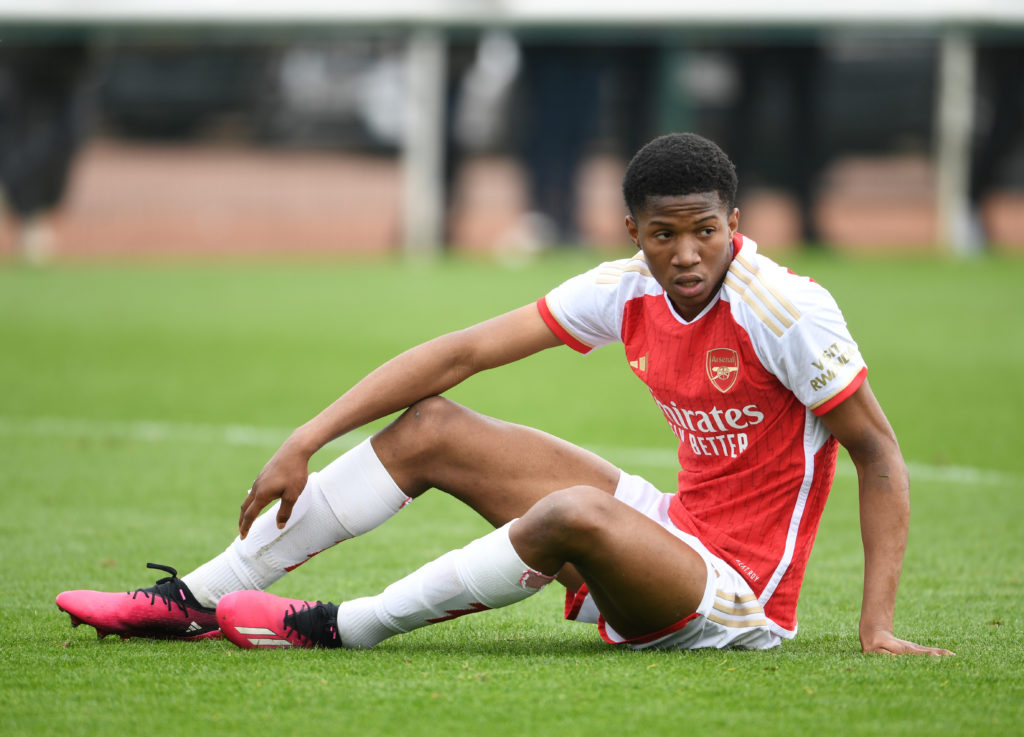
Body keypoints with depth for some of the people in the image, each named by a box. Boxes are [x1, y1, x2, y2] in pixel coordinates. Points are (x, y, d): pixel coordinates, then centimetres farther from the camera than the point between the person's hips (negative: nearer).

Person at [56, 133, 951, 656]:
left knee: (575, 511, -38)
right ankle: (195, 601, 2)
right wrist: (305, 442, -6)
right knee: (426, 429, 3)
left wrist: (877, 624, -21)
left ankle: (339, 628, -19)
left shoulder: (789, 311, -21)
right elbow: (461, 353, -1)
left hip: (736, 600, -7)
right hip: (671, 528, 7)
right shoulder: (627, 292, -3)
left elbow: (880, 452, -14)